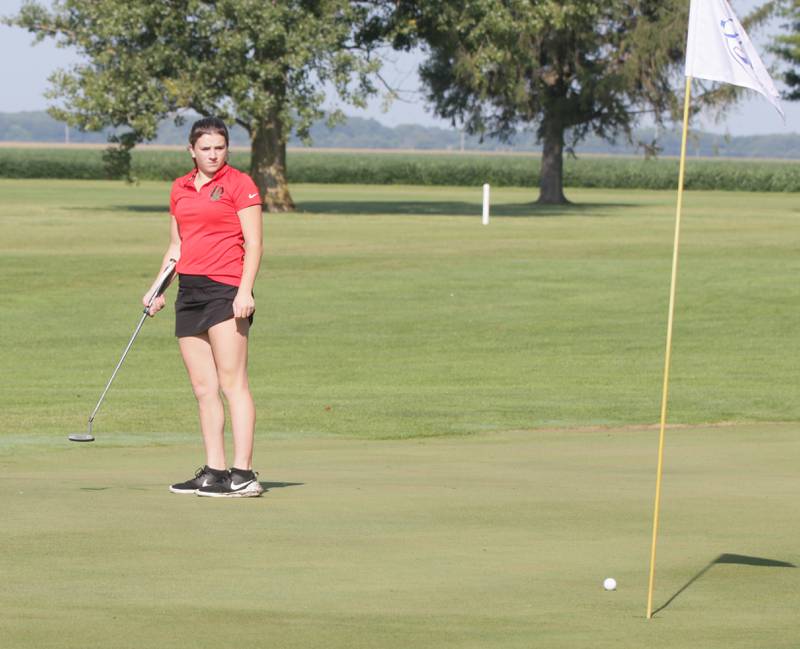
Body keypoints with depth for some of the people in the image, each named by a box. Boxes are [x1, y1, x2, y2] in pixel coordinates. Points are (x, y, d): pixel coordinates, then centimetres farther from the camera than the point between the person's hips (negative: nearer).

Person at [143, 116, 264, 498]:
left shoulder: (239, 184, -2)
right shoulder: (180, 188, 17)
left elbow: (254, 243, -6)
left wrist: (245, 290, -16)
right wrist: (158, 288, 15)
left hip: (226, 290, -7)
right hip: (189, 290, 7)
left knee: (231, 383, -12)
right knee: (202, 388, 5)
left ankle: (243, 474, -15)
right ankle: (214, 472, 8)